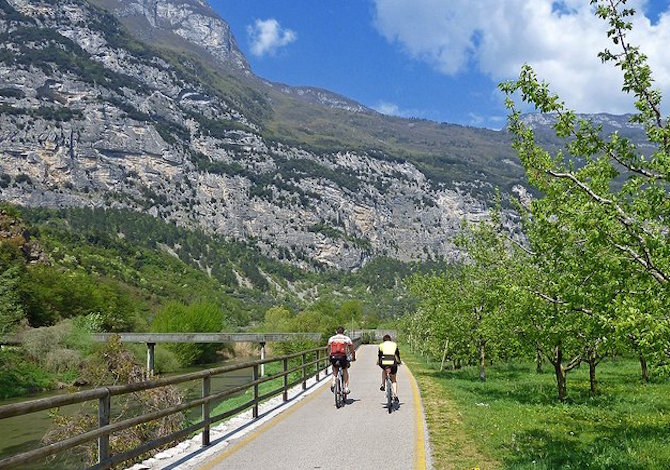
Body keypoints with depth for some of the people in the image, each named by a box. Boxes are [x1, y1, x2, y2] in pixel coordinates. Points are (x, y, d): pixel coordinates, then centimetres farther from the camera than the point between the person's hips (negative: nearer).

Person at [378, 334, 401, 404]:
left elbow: (379, 355, 15)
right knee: (393, 380, 17)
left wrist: (378, 362, 32)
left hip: (384, 363, -1)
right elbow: (397, 355, 25)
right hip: (393, 363, 1)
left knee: (384, 370, 38)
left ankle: (383, 385, 23)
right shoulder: (394, 344, 20)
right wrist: (399, 361, 41)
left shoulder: (381, 345, 16)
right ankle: (395, 396, 2)